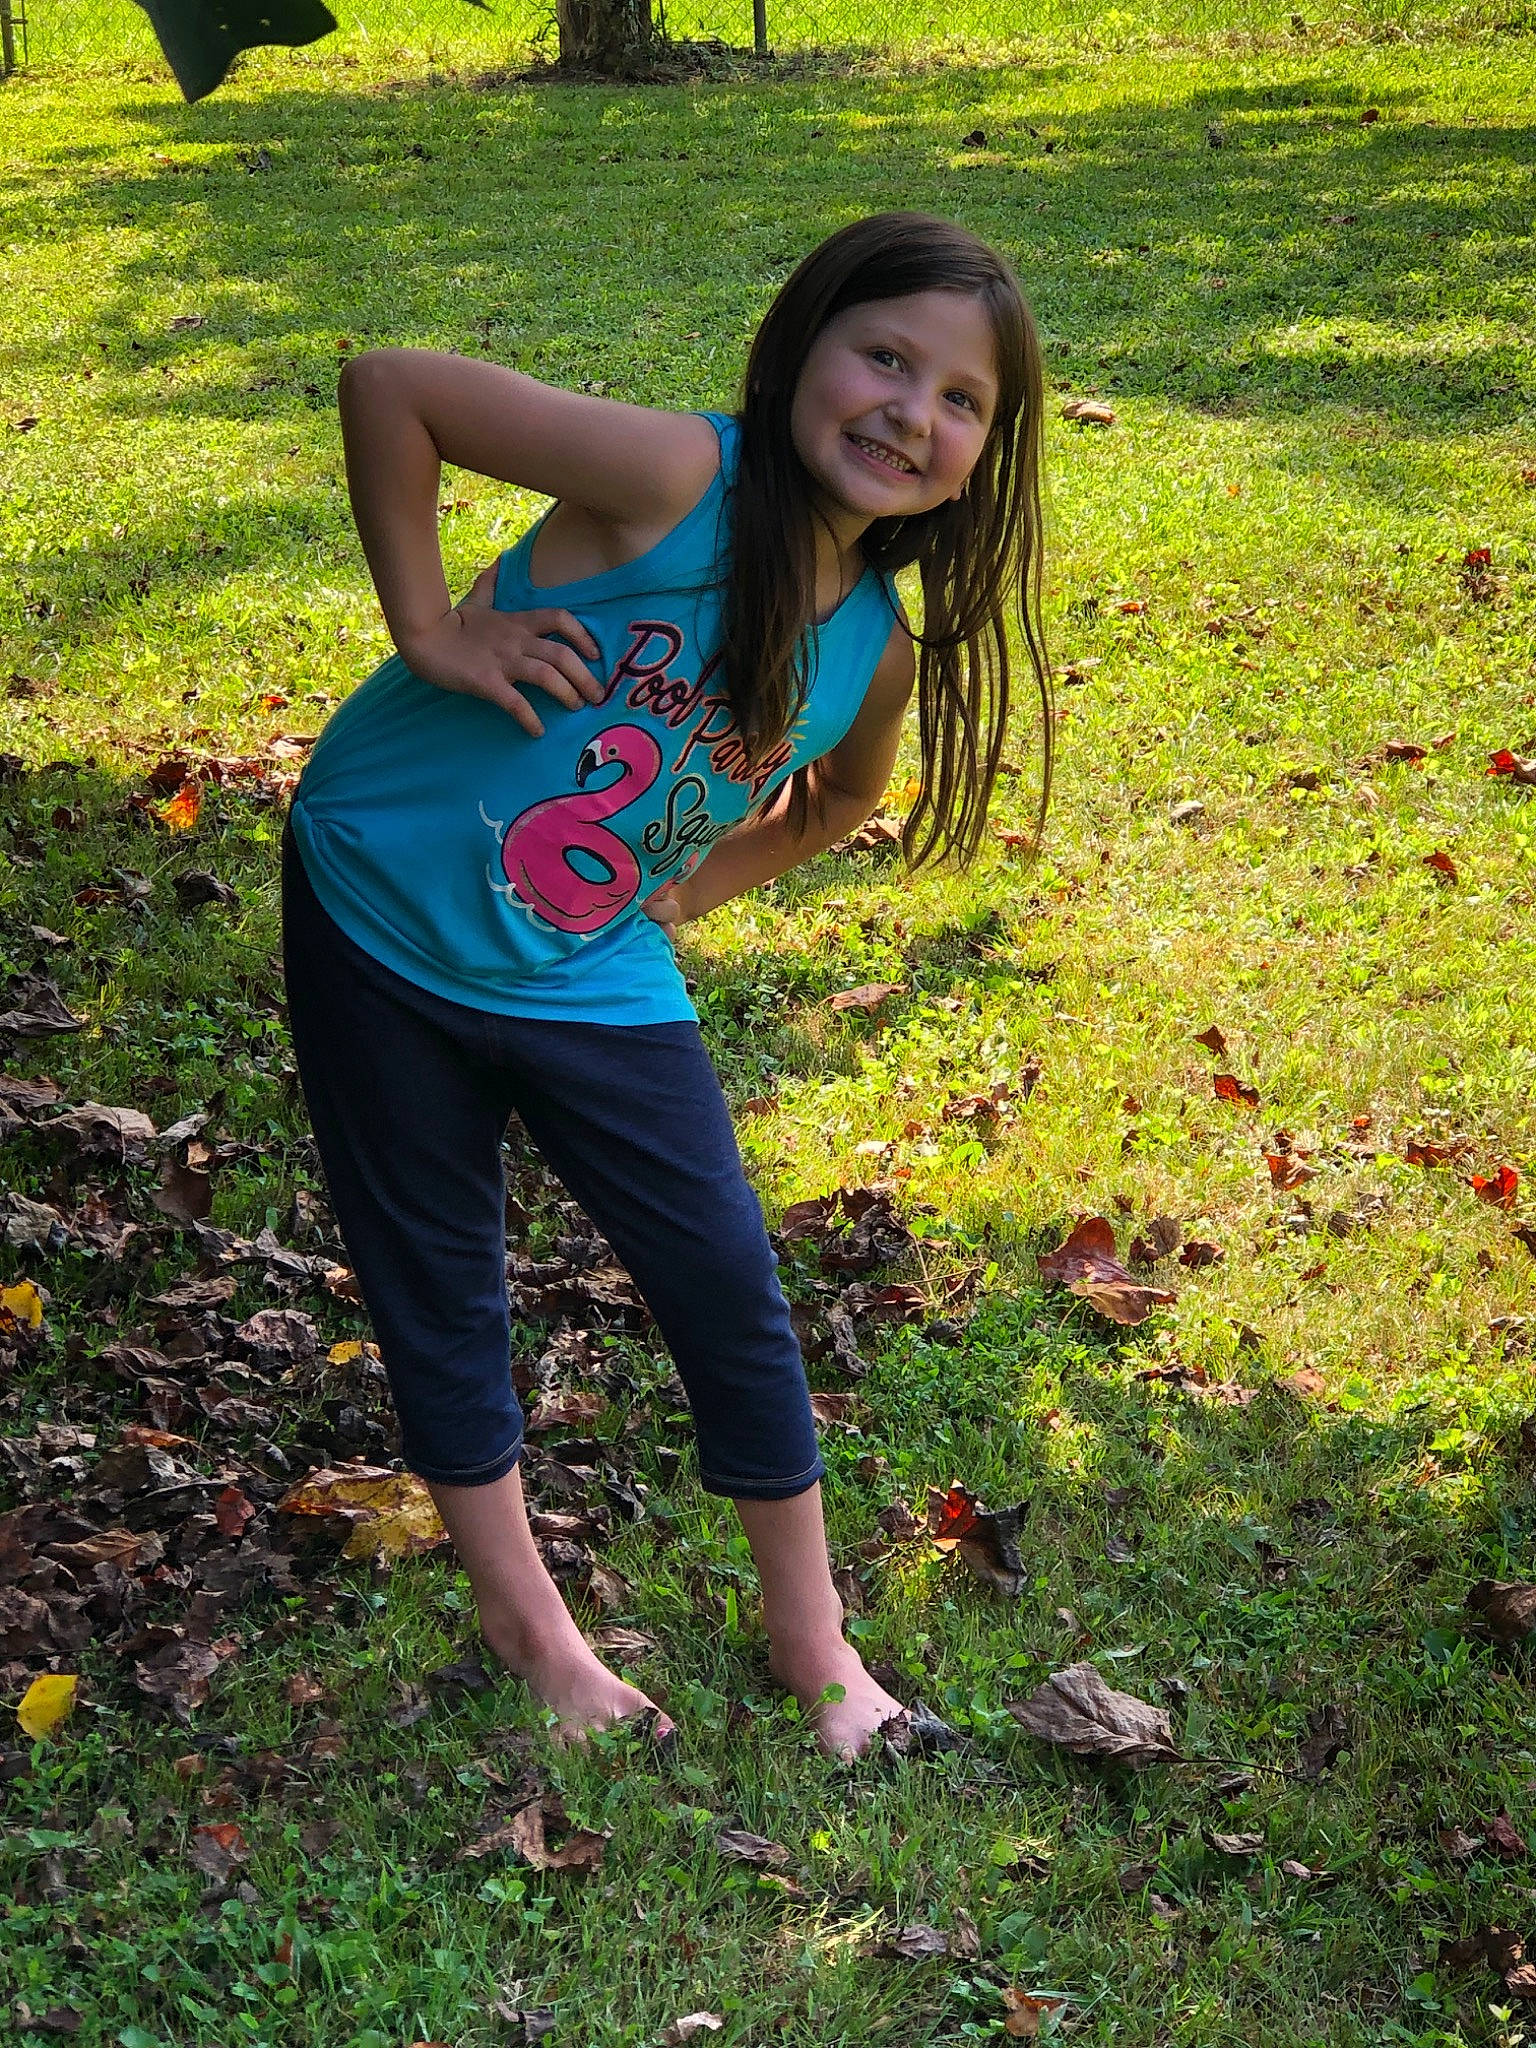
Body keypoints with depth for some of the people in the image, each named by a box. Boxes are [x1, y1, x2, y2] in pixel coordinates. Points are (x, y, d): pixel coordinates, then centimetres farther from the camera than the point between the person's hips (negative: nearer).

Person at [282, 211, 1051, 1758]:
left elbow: (842, 794, 18)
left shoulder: (879, 647, -6)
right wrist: (429, 630, -20)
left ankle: (811, 1638, 24)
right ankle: (526, 1620, 31)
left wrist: (695, 882, 7)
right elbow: (386, 386, -23)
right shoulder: (671, 481, -24)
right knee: (435, 1288, 9)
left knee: (727, 1285, 5)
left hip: (590, 983, 4)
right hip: (377, 920, -3)